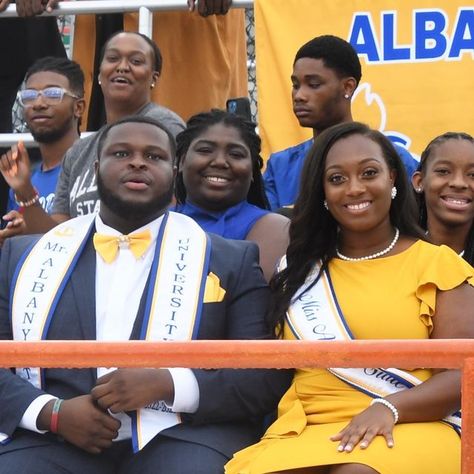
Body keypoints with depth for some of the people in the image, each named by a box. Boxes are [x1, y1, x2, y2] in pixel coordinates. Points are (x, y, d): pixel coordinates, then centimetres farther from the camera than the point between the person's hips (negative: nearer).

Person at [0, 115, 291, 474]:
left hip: (180, 438, -1)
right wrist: (52, 413, -8)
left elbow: (269, 374, 3)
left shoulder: (231, 261, 12)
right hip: (56, 442, 1)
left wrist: (168, 384, -11)